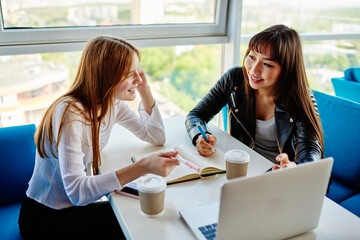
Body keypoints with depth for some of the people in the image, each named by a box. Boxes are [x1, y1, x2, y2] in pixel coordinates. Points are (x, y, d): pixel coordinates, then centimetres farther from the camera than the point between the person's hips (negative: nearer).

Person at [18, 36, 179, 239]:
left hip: (80, 203, 7)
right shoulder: (71, 113, -28)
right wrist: (143, 167, -44)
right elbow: (77, 191, -36)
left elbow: (156, 137, 3)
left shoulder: (112, 103, -4)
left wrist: (145, 90, -7)